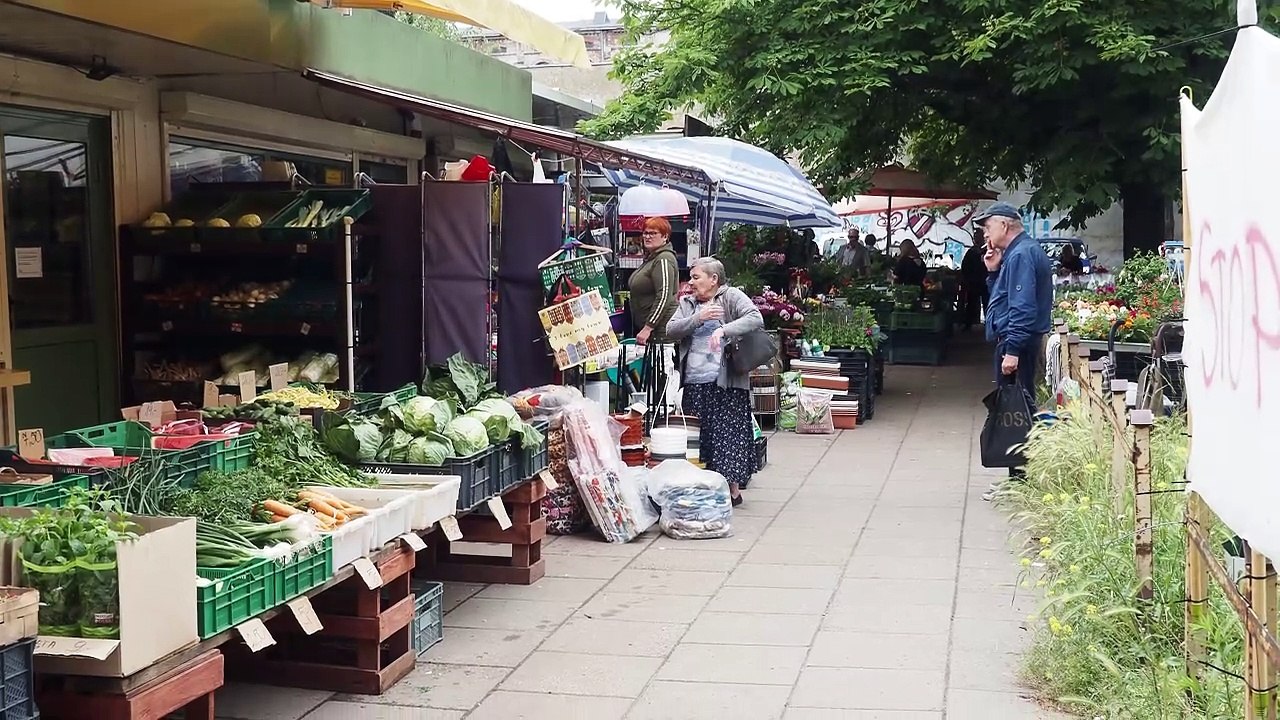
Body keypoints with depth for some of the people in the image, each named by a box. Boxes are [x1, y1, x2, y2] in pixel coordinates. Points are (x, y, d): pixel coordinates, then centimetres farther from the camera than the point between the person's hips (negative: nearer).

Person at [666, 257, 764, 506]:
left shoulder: (731, 296, 2)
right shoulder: (687, 303, 17)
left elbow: (755, 319, -13)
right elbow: (671, 331, 4)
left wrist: (723, 329, -25)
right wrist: (697, 318, -11)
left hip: (727, 382, -5)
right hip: (695, 383, 5)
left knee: (728, 433, -4)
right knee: (700, 435, 5)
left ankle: (733, 488, 3)